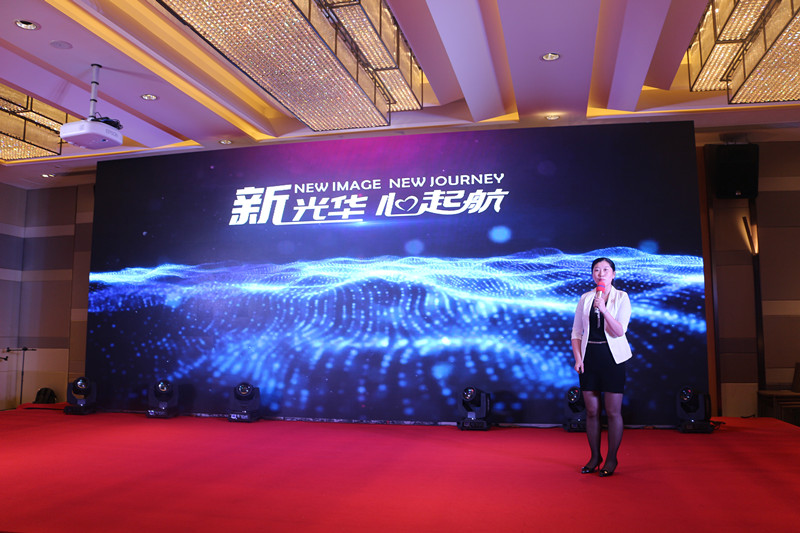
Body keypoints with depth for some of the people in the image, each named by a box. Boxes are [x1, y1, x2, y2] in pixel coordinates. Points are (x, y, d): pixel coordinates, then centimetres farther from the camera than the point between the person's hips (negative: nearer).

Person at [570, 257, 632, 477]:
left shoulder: (621, 297, -1)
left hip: (612, 357, -3)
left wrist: (604, 310, -23)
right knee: (592, 411, 7)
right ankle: (595, 457, 20)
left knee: (613, 412, 1)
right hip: (589, 356, 3)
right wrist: (577, 358, -1)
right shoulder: (585, 298, 8)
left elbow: (620, 331, -12)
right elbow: (576, 332, 9)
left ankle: (611, 459, 14)